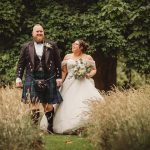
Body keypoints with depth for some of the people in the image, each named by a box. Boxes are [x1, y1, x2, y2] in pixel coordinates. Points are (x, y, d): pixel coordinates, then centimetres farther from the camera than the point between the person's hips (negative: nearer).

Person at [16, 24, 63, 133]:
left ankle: (50, 128, 18)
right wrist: (18, 78, 0)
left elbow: (58, 62, 5)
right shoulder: (26, 47, 5)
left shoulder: (52, 46, 5)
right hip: (33, 79, 0)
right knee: (34, 104, -8)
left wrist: (59, 77, 1)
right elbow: (21, 64, 8)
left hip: (48, 79, 1)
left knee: (48, 105, 5)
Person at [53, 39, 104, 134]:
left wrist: (90, 74, -8)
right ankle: (68, 127, -2)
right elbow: (64, 71, 11)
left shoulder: (88, 57, 8)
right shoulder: (68, 57, 12)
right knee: (69, 104, -7)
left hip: (84, 84, -2)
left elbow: (94, 69, 12)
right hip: (70, 85, 2)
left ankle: (86, 127, -20)